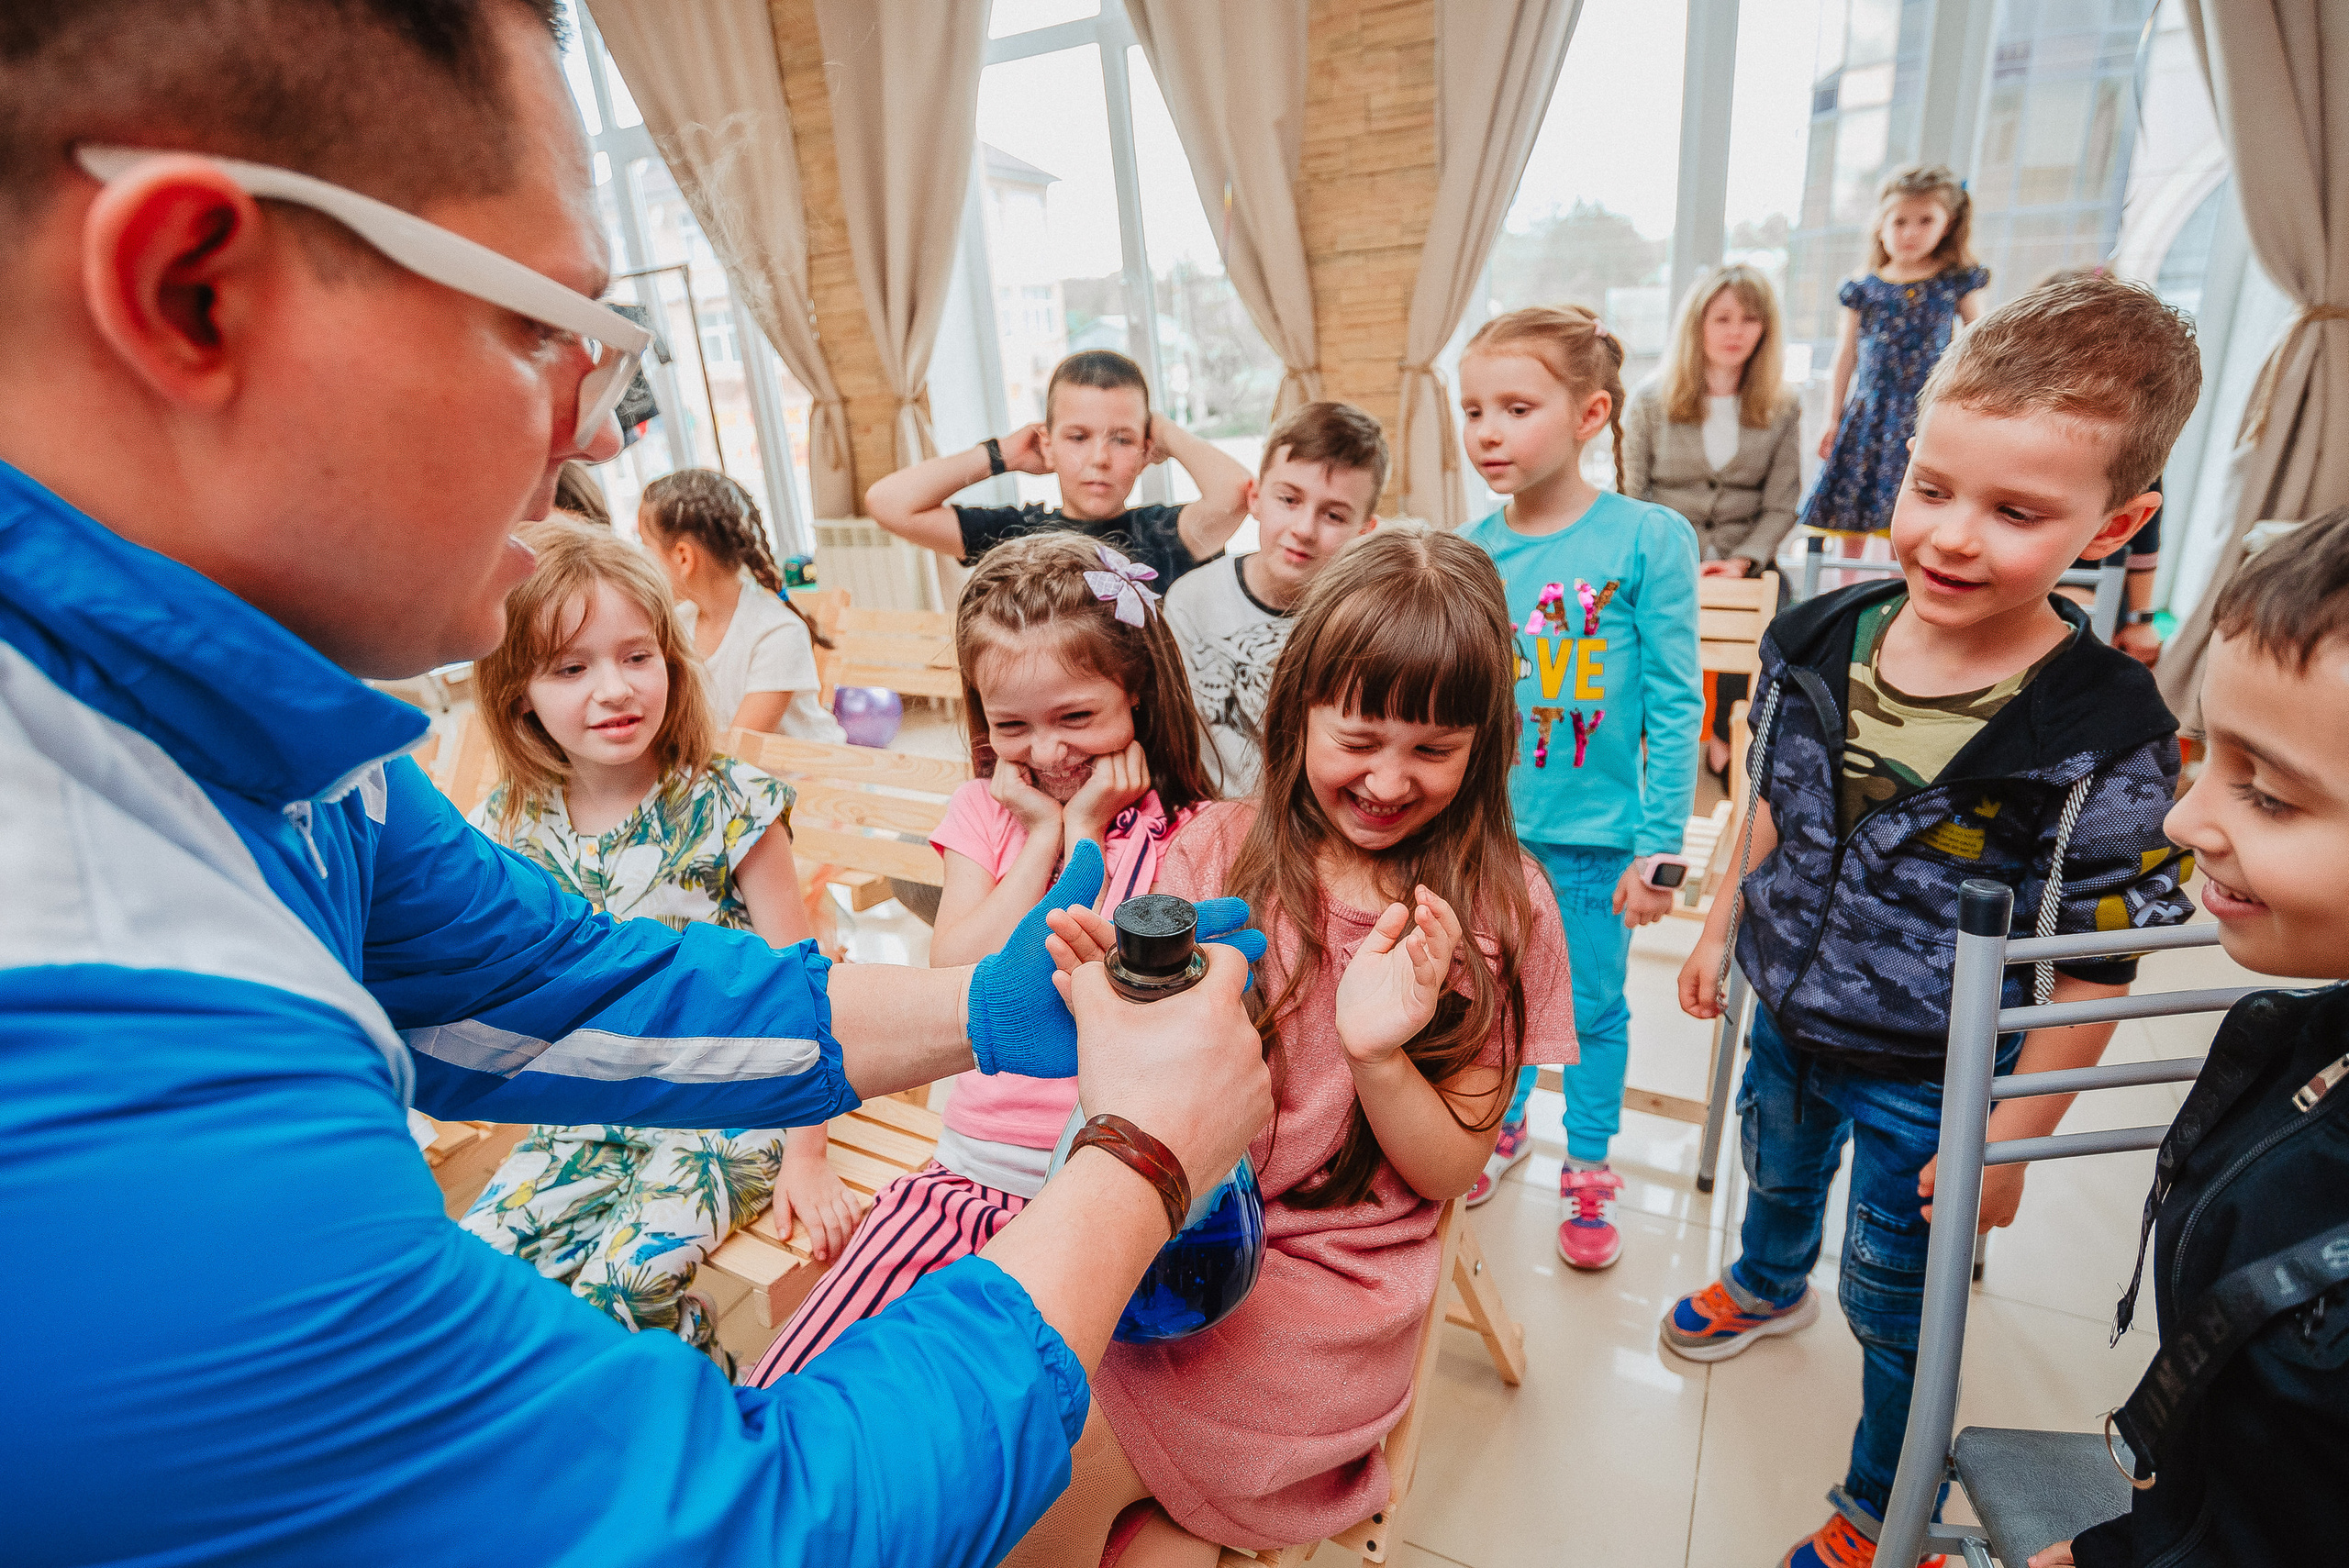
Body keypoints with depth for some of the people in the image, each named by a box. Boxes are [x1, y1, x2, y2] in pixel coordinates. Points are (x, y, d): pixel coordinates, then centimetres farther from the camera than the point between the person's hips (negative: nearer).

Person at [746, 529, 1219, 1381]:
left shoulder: (1186, 833, -4)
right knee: (792, 1393, -5)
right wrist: (1044, 836, -7)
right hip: (971, 1168, 4)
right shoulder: (984, 809, 8)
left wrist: (1084, 835, -12)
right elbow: (957, 978, -3)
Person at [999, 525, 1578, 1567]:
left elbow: (1450, 1172, -2)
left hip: (1337, 1275, -2)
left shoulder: (1500, 911, -5)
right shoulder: (1219, 847, -3)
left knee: (1052, 1465, -15)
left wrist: (1374, 1052, -22)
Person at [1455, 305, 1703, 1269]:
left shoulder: (1648, 540, -12)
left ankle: (1587, 1167, 37)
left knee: (1594, 1005, 14)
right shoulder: (1466, 552, -3)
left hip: (1596, 830, -3)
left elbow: (1675, 706, -9)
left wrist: (1657, 846, -10)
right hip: (1485, 827, 3)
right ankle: (1503, 1125, 45)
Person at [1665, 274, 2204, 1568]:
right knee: (1775, 1168, 32)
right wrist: (1724, 926, 10)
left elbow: (2094, 964, -17)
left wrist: (2010, 1138, -13)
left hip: (1934, 1084, -4)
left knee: (1894, 1300, 16)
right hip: (1787, 1020, 5)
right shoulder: (1818, 640, -12)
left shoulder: (2104, 735, -25)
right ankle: (1768, 1285, 66)